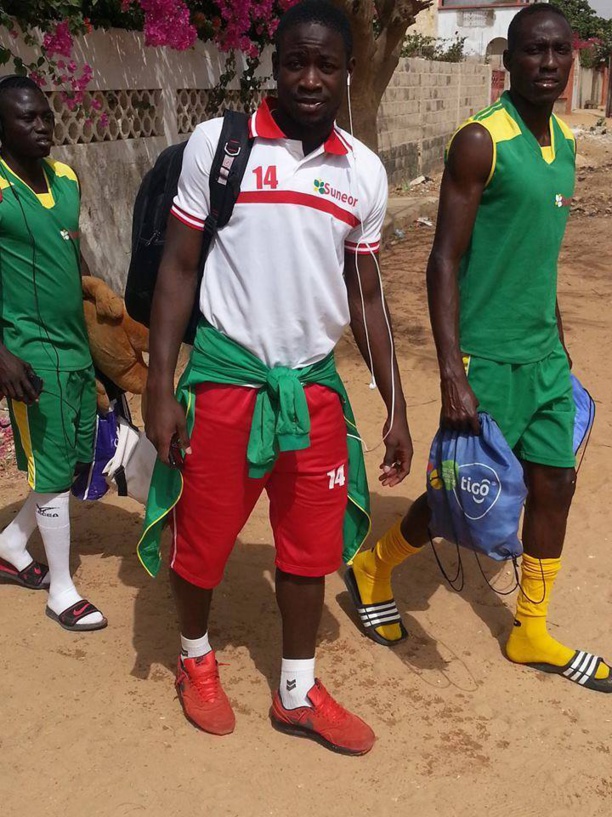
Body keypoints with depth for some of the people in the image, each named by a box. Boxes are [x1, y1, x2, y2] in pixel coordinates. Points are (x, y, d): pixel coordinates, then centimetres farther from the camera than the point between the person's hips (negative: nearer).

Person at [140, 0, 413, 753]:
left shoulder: (365, 173, 4)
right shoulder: (217, 142, -6)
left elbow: (365, 297, 10)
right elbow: (178, 268, -4)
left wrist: (396, 408, 9)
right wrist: (160, 389, -9)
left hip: (315, 386, 3)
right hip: (224, 378, -3)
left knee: (309, 548, 11)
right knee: (203, 539, 10)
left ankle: (298, 693, 31)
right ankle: (196, 661, 39)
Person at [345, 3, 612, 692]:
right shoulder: (480, 142, -14)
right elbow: (443, 260, -17)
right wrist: (452, 371, -23)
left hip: (545, 356, 8)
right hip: (488, 357, -7)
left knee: (554, 486, 10)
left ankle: (531, 633, 27)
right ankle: (374, 568, 30)